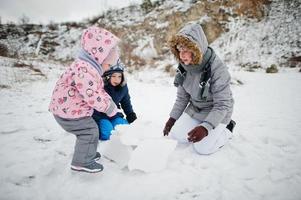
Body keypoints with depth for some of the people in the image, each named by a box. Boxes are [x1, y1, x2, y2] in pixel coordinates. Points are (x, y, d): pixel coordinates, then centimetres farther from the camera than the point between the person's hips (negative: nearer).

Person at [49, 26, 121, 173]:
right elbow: (92, 95, -34)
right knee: (90, 131, -6)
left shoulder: (89, 67, 9)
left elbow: (98, 90, 15)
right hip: (68, 111, -10)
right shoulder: (84, 69, -29)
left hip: (69, 108, 10)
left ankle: (87, 153, 41)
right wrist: (109, 107, -21)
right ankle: (82, 162, 10)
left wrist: (107, 101, 0)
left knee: (88, 130, 21)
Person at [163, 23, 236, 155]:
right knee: (177, 135, -1)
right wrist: (173, 118, -2)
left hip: (216, 112, -6)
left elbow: (222, 105, -27)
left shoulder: (217, 69, -30)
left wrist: (206, 127, -39)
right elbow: (182, 97, 2)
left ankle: (226, 129, 17)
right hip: (194, 109, 6)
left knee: (203, 148, -10)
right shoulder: (184, 67, -11)